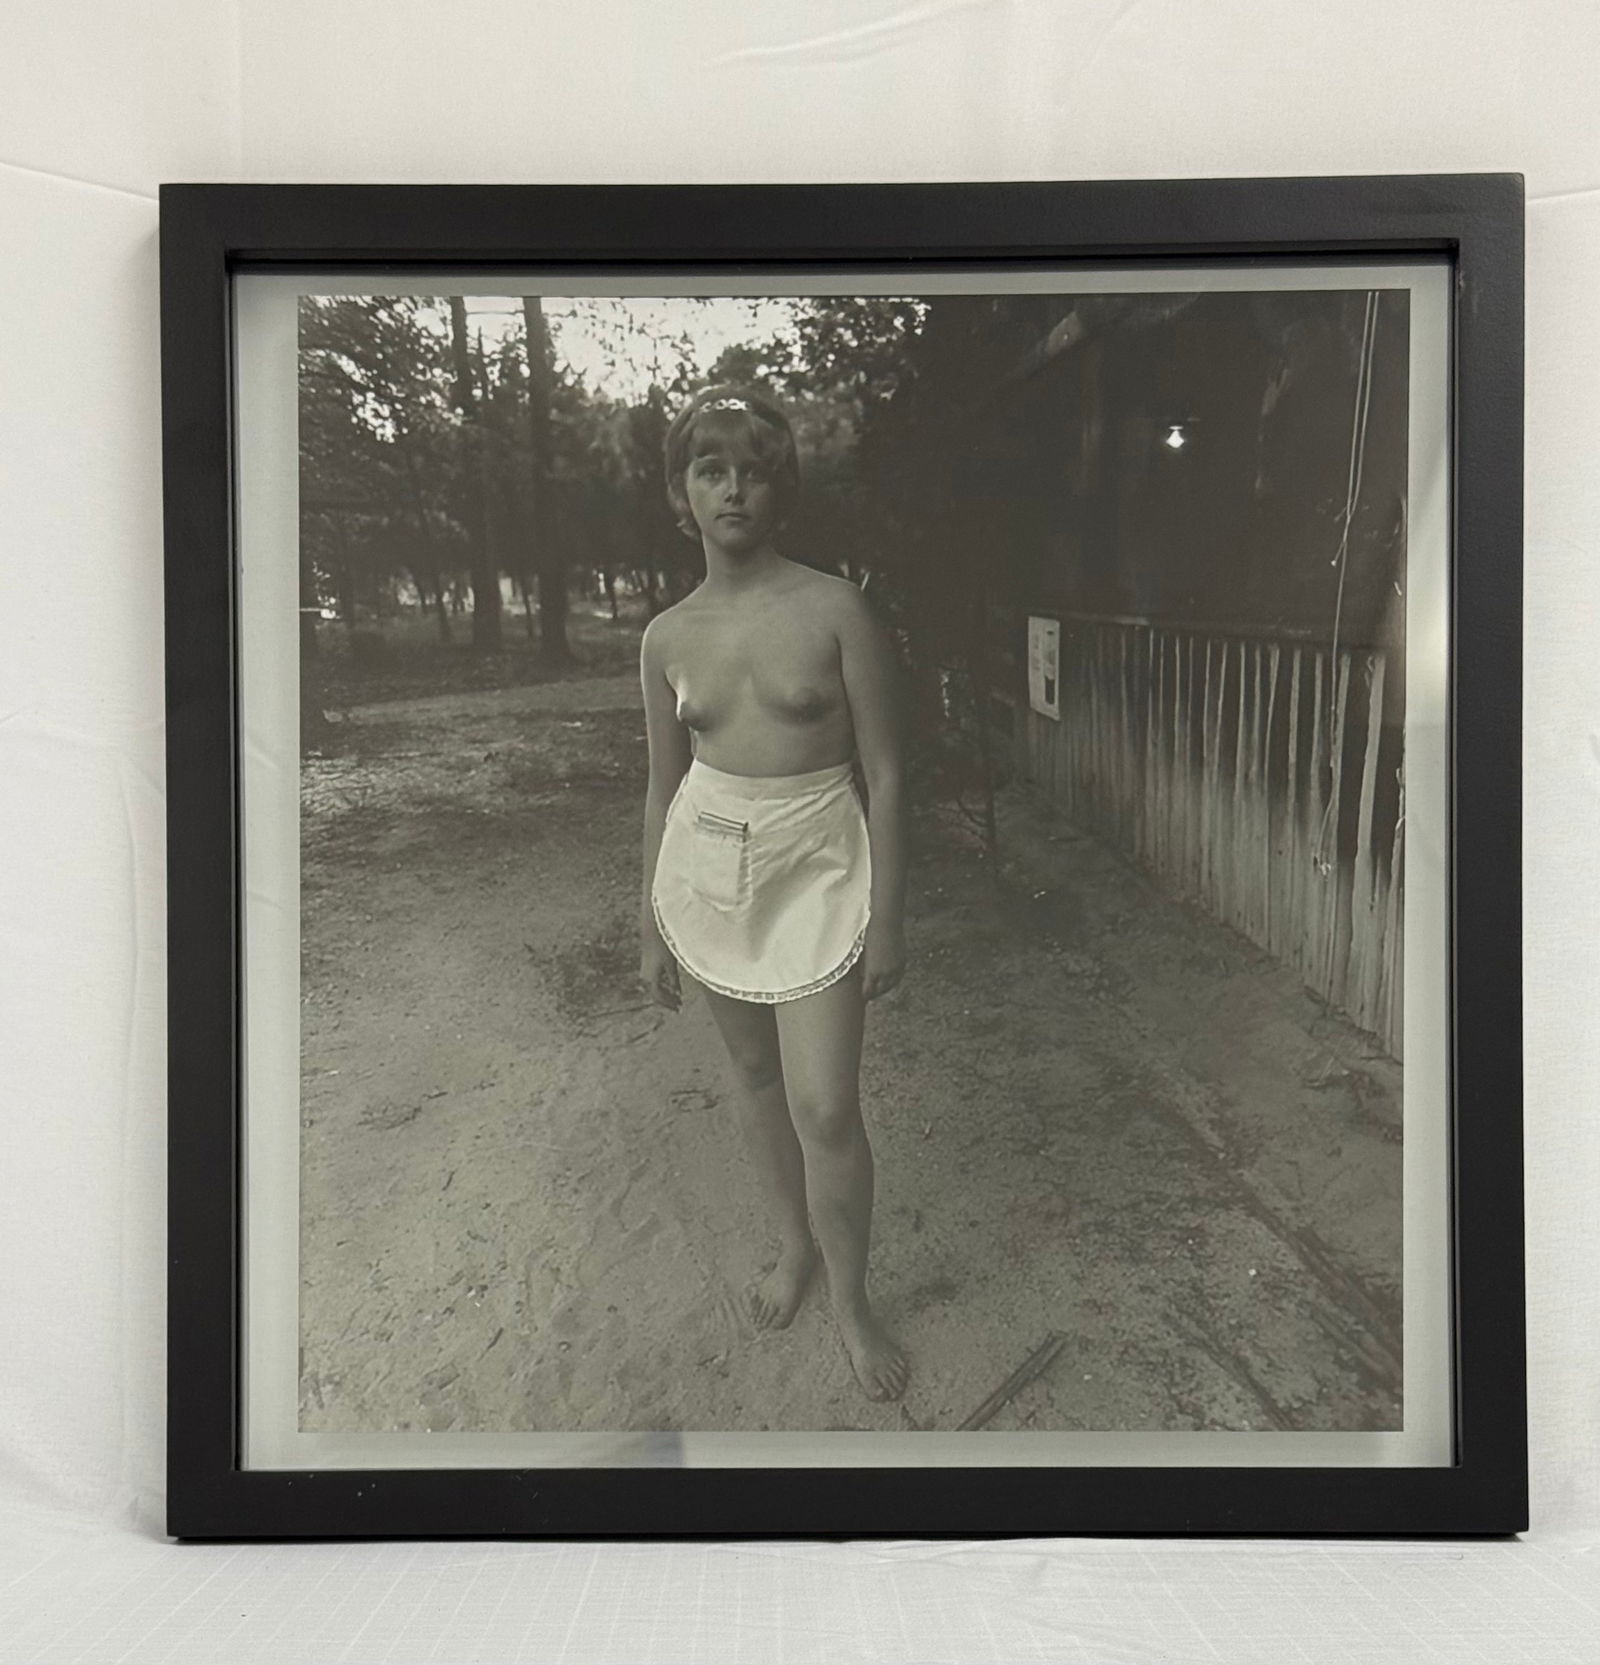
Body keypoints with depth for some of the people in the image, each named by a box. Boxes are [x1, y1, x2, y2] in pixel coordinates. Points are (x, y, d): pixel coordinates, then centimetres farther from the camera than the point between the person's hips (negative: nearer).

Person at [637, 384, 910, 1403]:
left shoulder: (835, 610, -11)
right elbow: (665, 787, 10)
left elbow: (885, 775, -8)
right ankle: (796, 1245, 40)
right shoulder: (668, 638, 1)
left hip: (816, 869, -4)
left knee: (826, 1107, -4)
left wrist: (888, 918, -9)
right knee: (757, 1074, 17)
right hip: (706, 869, 4)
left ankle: (851, 1302, 19)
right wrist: (653, 924, 12)